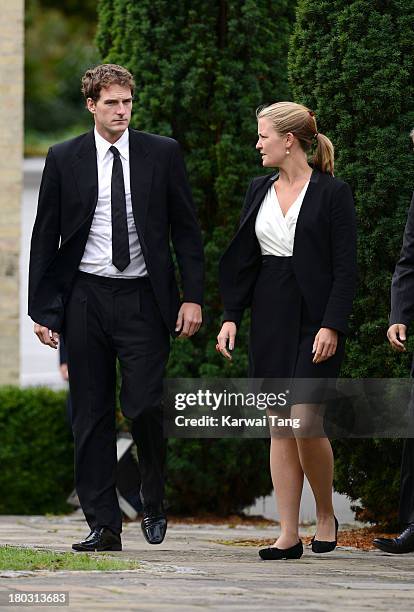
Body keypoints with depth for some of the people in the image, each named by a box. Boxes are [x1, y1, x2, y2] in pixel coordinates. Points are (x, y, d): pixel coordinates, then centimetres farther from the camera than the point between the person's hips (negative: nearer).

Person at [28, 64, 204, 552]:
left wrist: (192, 297, -2)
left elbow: (186, 229, 6)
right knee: (91, 416, 2)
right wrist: (42, 309, 0)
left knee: (143, 405, -10)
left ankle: (154, 503, 15)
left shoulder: (162, 154, 3)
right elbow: (45, 237, 6)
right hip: (85, 298, 1)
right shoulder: (64, 159, 3)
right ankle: (104, 525, 7)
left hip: (143, 298, -1)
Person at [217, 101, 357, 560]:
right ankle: (288, 535, 4)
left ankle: (326, 515, 10)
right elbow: (242, 258, 14)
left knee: (305, 420, -13)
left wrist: (331, 326, -16)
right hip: (269, 316, 6)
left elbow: (345, 268, -8)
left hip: (315, 319, -6)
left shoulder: (332, 193, -6)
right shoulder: (259, 190, 11)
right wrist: (231, 316, 5)